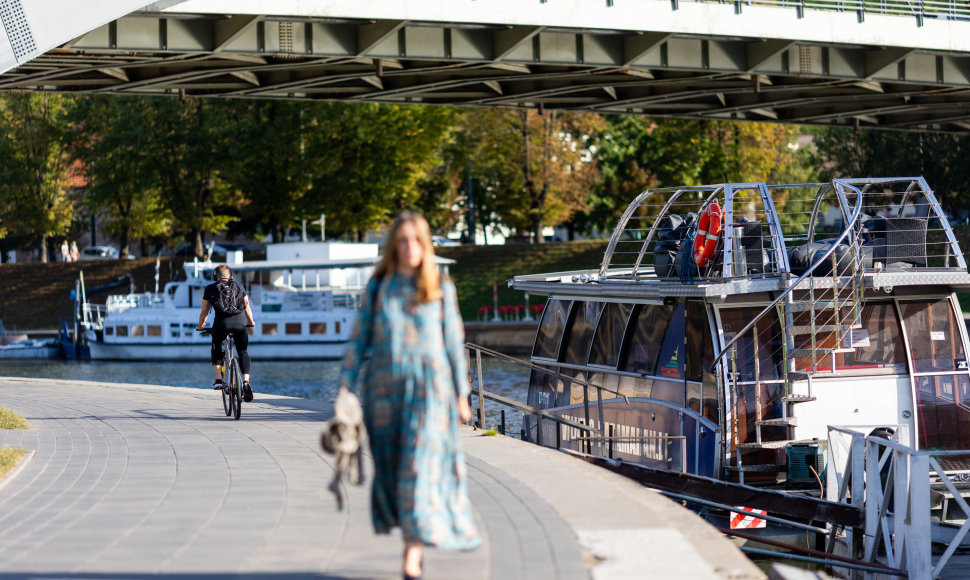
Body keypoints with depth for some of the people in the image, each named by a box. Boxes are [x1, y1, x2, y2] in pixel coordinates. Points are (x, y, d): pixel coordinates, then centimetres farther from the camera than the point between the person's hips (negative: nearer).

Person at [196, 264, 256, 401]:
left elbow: (204, 312, 22)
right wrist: (251, 322, 45)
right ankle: (246, 382, -2)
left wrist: (200, 326, 39)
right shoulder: (238, 287, 22)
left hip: (221, 323, -1)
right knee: (243, 352, 17)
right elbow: (247, 308, 27)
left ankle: (218, 378, 14)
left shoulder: (210, 289, 18)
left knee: (216, 347, 28)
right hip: (239, 322, 1)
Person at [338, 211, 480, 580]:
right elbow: (359, 339, 5)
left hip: (428, 387, -2)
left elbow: (454, 343, 6)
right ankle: (413, 534, 30)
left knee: (420, 467, -12)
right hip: (385, 389, 2)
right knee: (391, 470, 7)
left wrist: (461, 396, 6)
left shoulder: (441, 290, 4)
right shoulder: (377, 288, 6)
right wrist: (345, 386, -3)